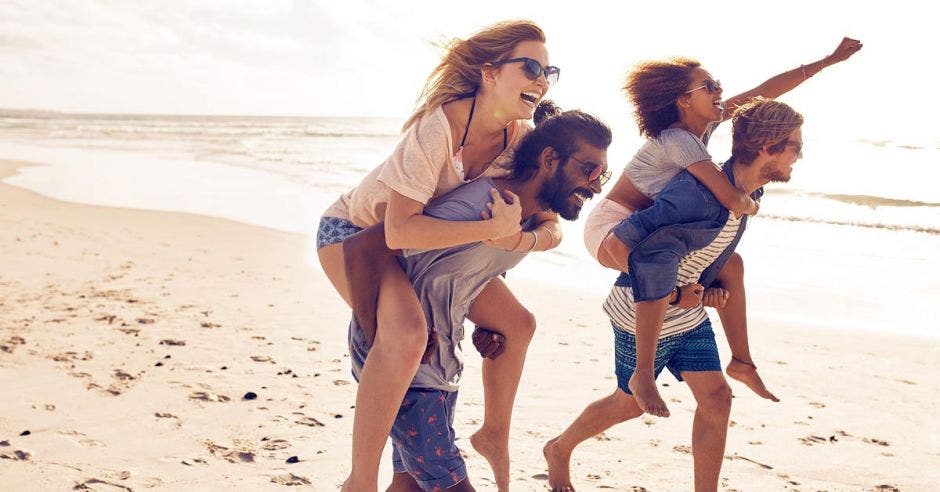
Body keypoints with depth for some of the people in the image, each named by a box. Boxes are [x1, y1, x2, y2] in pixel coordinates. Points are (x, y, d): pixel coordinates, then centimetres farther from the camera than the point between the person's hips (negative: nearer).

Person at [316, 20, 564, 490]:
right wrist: (493, 228, -40)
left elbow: (551, 227, -9)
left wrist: (521, 238, -32)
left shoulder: (522, 139, -13)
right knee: (407, 334, -35)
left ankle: (493, 436, 33)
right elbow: (399, 230, -40)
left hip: (425, 240, 8)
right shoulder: (438, 128, -34)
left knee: (516, 324, 8)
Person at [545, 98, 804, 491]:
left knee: (716, 397, 0)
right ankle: (558, 450, 37)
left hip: (689, 315, 8)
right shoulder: (700, 193, -32)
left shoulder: (749, 193, -2)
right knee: (631, 402, 11)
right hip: (643, 313, -7)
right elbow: (629, 234, -33)